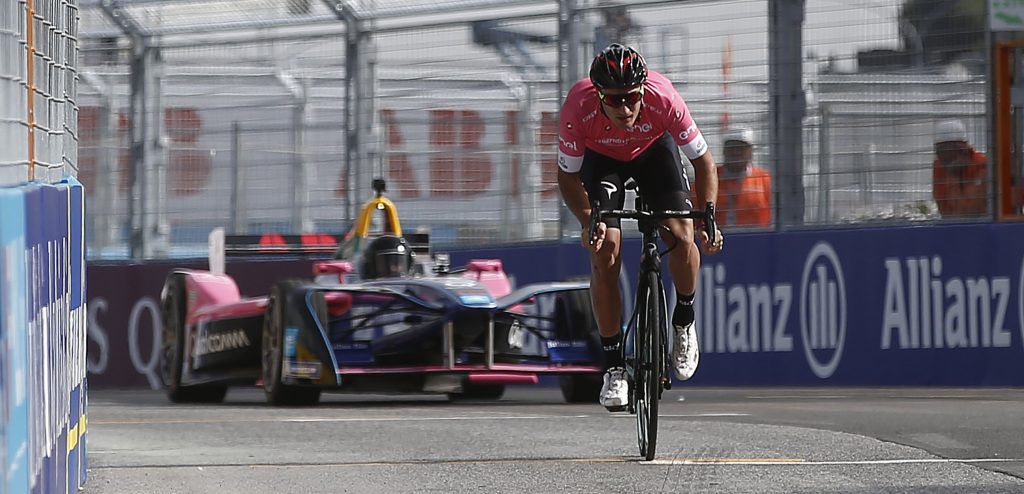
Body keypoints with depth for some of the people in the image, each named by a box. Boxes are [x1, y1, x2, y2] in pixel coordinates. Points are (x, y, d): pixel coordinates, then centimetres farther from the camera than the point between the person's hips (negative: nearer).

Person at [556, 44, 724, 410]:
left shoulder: (663, 99, -37)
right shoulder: (578, 108, -37)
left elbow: (703, 159, -22)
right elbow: (567, 175, -20)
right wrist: (587, 220, -35)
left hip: (653, 149, 0)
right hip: (601, 157, 0)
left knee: (681, 235, -22)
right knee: (604, 253, -16)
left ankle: (684, 321, 7)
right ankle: (613, 366, -4)